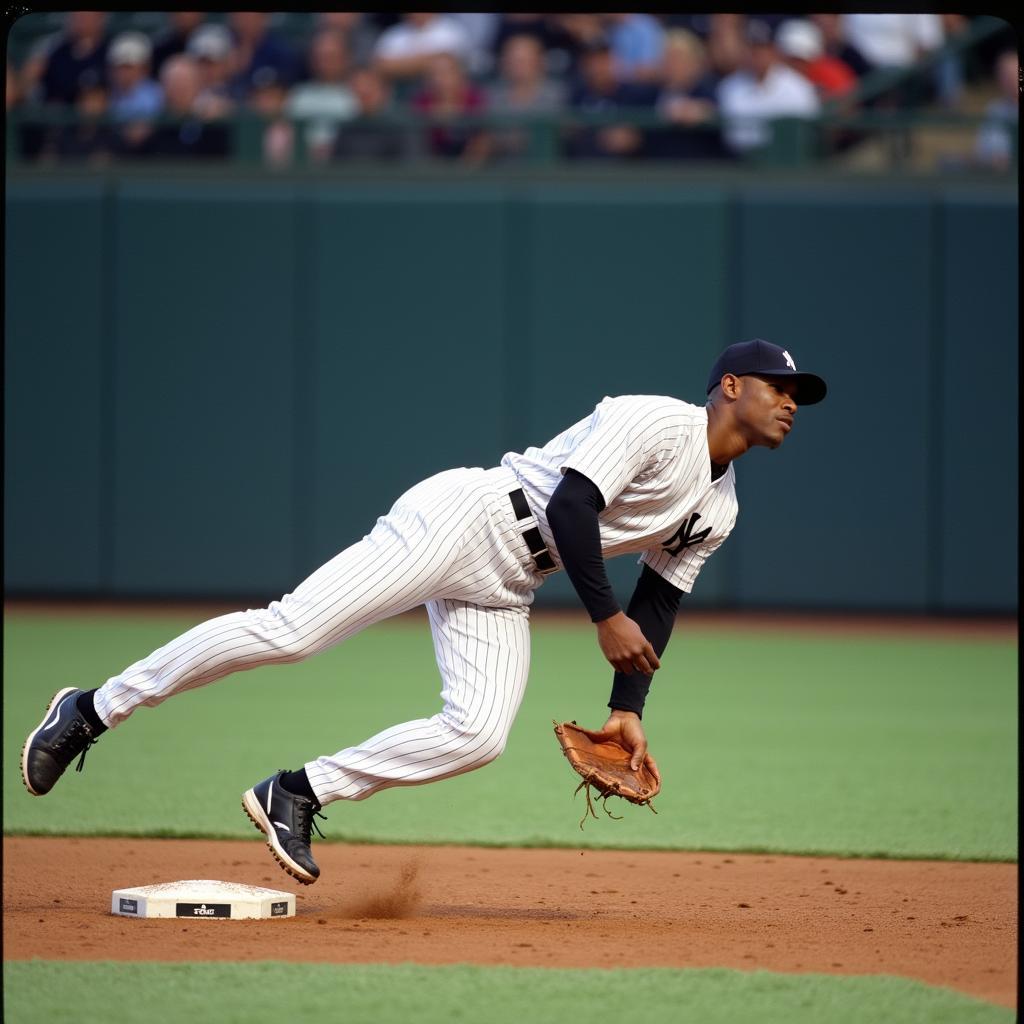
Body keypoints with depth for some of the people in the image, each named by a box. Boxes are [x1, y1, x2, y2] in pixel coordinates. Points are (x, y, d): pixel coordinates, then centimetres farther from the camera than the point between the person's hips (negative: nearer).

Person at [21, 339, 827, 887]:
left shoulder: (717, 511, 14)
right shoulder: (655, 422, -13)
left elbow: (657, 604, 18)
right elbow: (570, 504, -21)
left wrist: (629, 709, 8)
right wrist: (605, 618, -20)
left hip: (504, 588, 9)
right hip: (462, 519, -9)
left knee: (478, 736, -12)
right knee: (290, 630, -18)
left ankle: (298, 795, 0)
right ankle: (94, 709, -10)